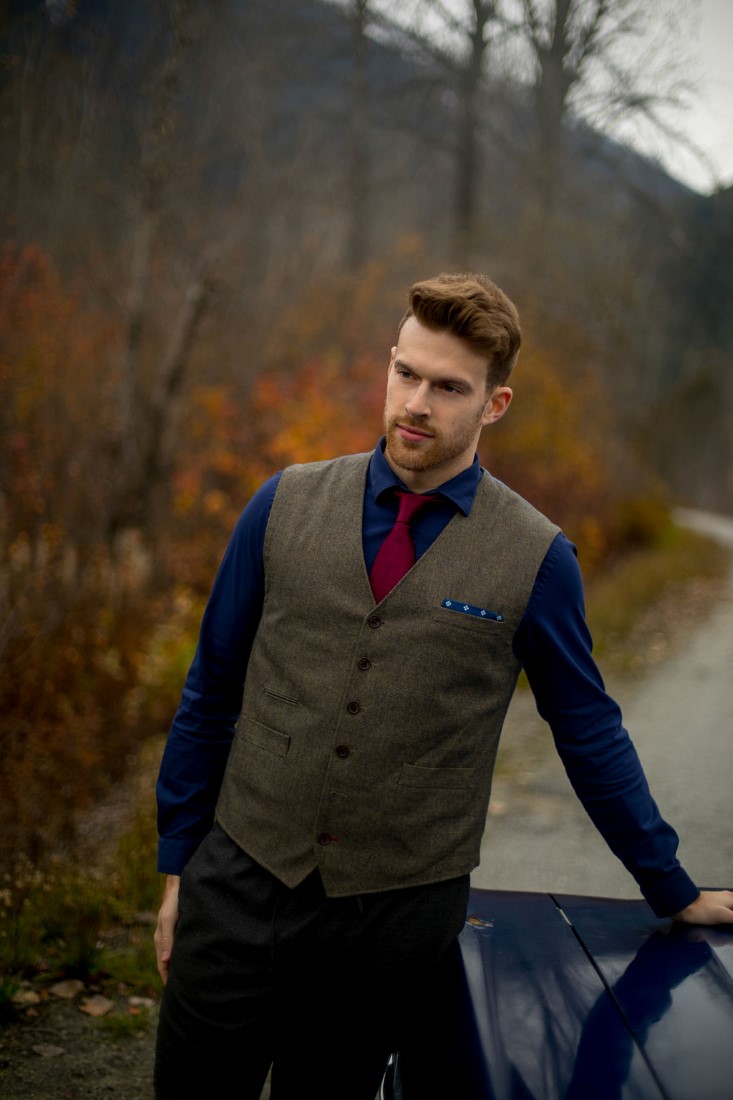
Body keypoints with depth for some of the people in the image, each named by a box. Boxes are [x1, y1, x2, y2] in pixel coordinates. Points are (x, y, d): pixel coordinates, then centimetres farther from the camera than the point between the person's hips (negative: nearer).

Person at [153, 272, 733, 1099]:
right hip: (241, 880, 2)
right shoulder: (285, 505, -2)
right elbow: (211, 691, 5)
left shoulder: (536, 557, -7)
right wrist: (176, 864, 7)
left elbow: (591, 736, 4)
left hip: (399, 908, -1)